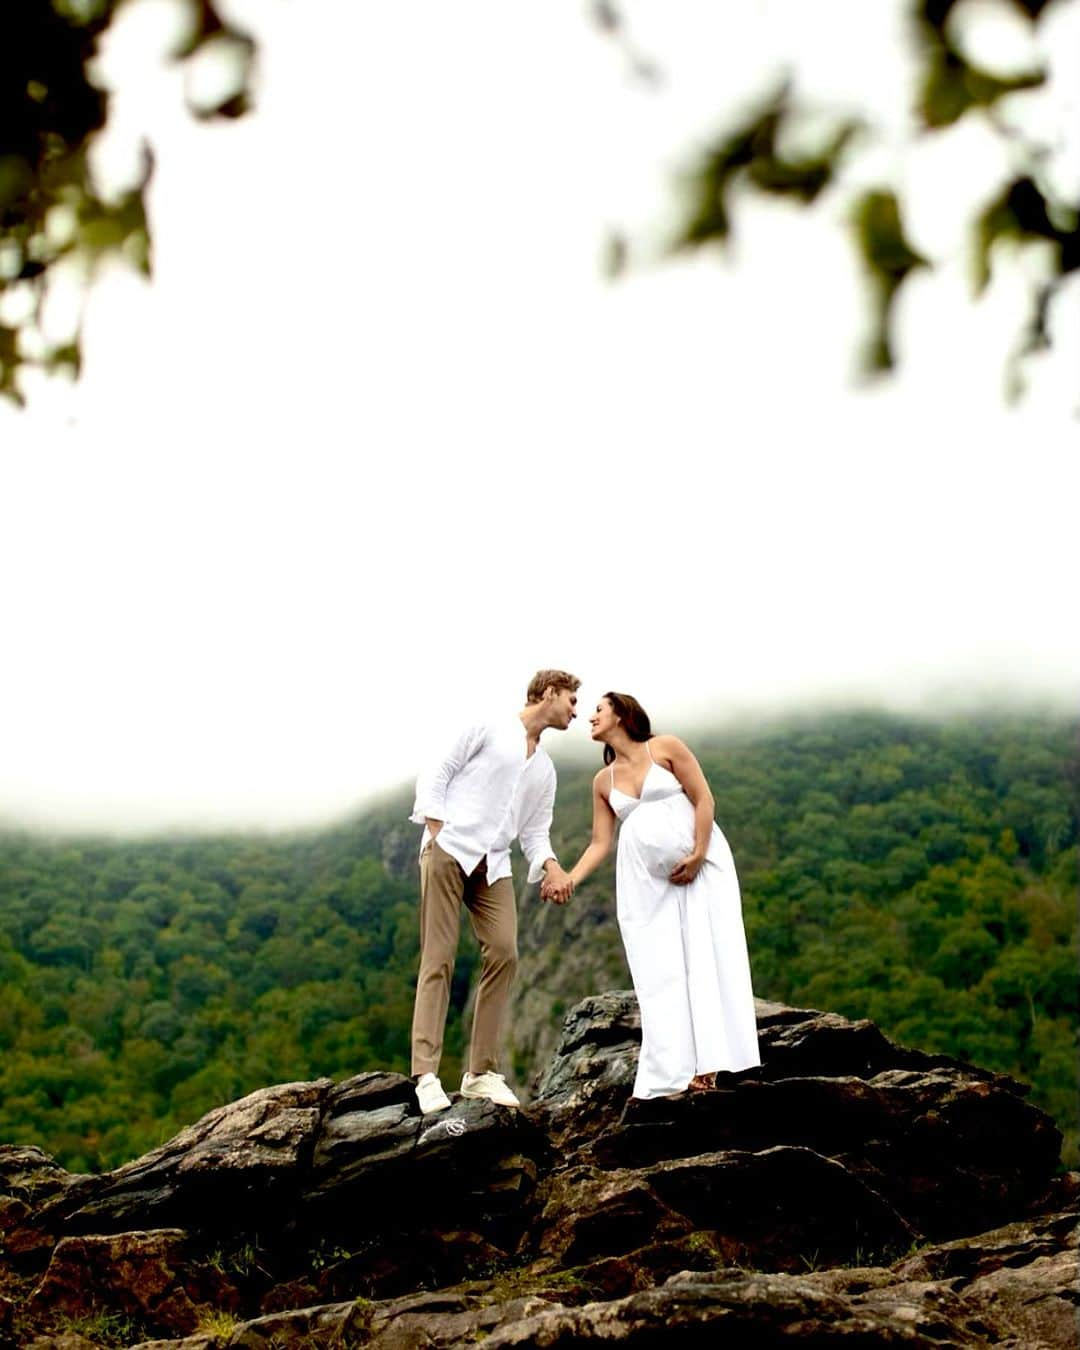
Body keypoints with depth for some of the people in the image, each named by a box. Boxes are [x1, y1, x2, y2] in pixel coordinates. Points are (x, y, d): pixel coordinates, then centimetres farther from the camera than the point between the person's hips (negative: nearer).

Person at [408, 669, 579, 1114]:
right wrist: (435, 834, -9)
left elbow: (535, 832, 17)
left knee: (504, 955, -8)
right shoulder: (490, 730, 6)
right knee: (438, 959, -8)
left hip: (493, 865, 6)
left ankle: (480, 1073, 0)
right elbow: (435, 776, 2)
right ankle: (426, 1075, -10)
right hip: (449, 849, -6)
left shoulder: (545, 769, 24)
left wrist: (552, 869, -3)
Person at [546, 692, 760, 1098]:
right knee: (659, 969, -2)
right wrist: (568, 880, -7)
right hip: (645, 878, 4)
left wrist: (697, 855, -14)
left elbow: (703, 799, -3)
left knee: (704, 952, -9)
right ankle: (673, 1073, -4)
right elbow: (600, 843, 8)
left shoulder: (666, 748, 1)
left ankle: (708, 1064, -10)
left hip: (699, 862, -4)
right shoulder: (603, 781, 13)